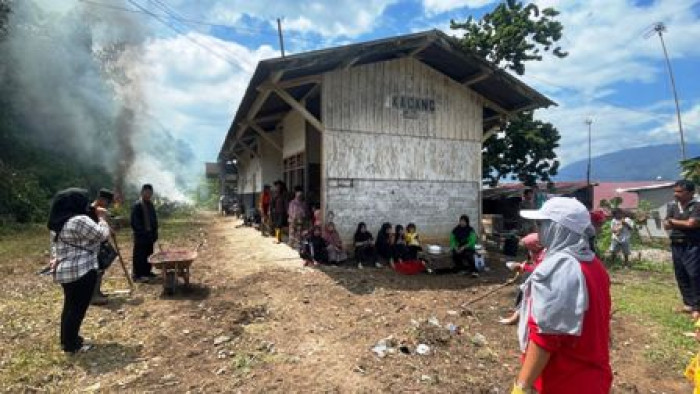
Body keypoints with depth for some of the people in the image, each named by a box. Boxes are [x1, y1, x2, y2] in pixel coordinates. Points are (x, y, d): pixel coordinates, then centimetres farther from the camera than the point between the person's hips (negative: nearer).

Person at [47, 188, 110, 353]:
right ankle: (71, 345, 10)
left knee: (70, 306, 19)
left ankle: (67, 340, 31)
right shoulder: (80, 221, -20)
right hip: (81, 272, -10)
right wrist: (102, 218, -2)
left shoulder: (59, 221, 11)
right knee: (78, 308, 1)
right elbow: (102, 235, -14)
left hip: (65, 270, 10)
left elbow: (56, 245, 17)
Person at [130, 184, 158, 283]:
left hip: (150, 234, 7)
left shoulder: (150, 204, 11)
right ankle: (137, 275, 4)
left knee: (149, 254, 13)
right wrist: (141, 233, -18)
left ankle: (147, 272, 24)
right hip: (140, 235, -7)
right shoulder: (137, 205, -12)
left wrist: (155, 232, 10)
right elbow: (134, 222, -16)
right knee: (139, 255, -2)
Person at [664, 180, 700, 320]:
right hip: (676, 245, 6)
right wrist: (684, 223, -13)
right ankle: (689, 303, 20)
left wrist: (674, 221, -2)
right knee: (681, 275, 9)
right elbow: (666, 225, 3)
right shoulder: (672, 205, 8)